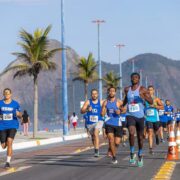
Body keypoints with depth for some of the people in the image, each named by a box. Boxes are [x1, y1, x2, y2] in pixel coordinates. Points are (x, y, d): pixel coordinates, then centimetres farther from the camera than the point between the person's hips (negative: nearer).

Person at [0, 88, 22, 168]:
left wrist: (18, 114, -17)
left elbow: (20, 116, 6)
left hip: (13, 126, -2)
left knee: (9, 142, -22)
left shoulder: (15, 104, 0)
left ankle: (8, 162, -15)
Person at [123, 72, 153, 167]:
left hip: (140, 116, -1)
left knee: (140, 137, 9)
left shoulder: (142, 89, -4)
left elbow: (151, 102, -10)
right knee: (131, 133, -25)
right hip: (130, 115, 1)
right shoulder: (127, 89, 8)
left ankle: (140, 156, 29)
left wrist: (144, 97, -27)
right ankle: (132, 153, -10)